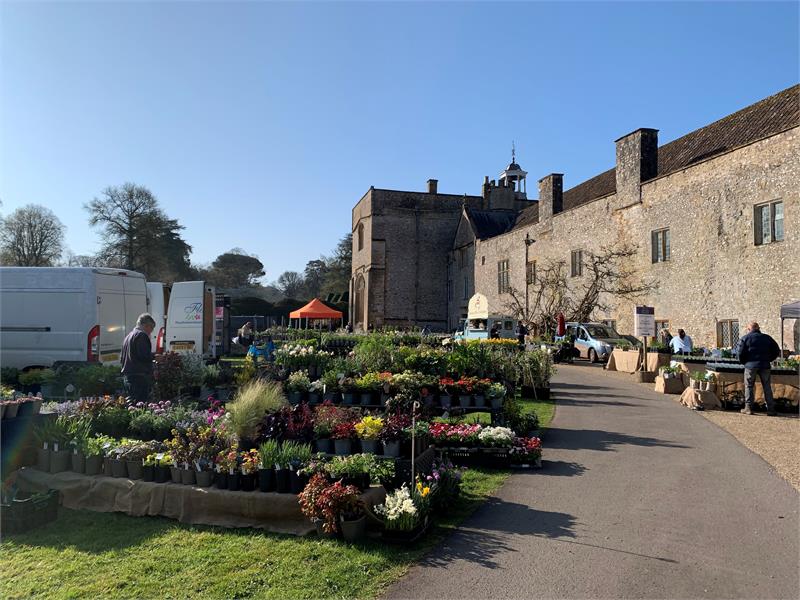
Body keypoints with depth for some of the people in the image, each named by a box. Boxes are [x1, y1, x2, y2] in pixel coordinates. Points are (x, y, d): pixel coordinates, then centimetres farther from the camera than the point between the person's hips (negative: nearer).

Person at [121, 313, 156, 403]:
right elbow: (144, 356, -21)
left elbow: (122, 358, 25)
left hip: (127, 375, 10)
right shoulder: (142, 335, -10)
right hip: (140, 377, -10)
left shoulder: (128, 336, 22)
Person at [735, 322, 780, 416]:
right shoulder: (767, 338, 10)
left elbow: (740, 352, -9)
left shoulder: (745, 338, -1)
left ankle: (748, 408, 2)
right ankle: (771, 409, 8)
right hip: (765, 366, 3)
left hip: (750, 365, -3)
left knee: (749, 387, 4)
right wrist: (768, 360, 16)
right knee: (767, 387, 8)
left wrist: (743, 362, 6)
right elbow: (776, 351, 11)